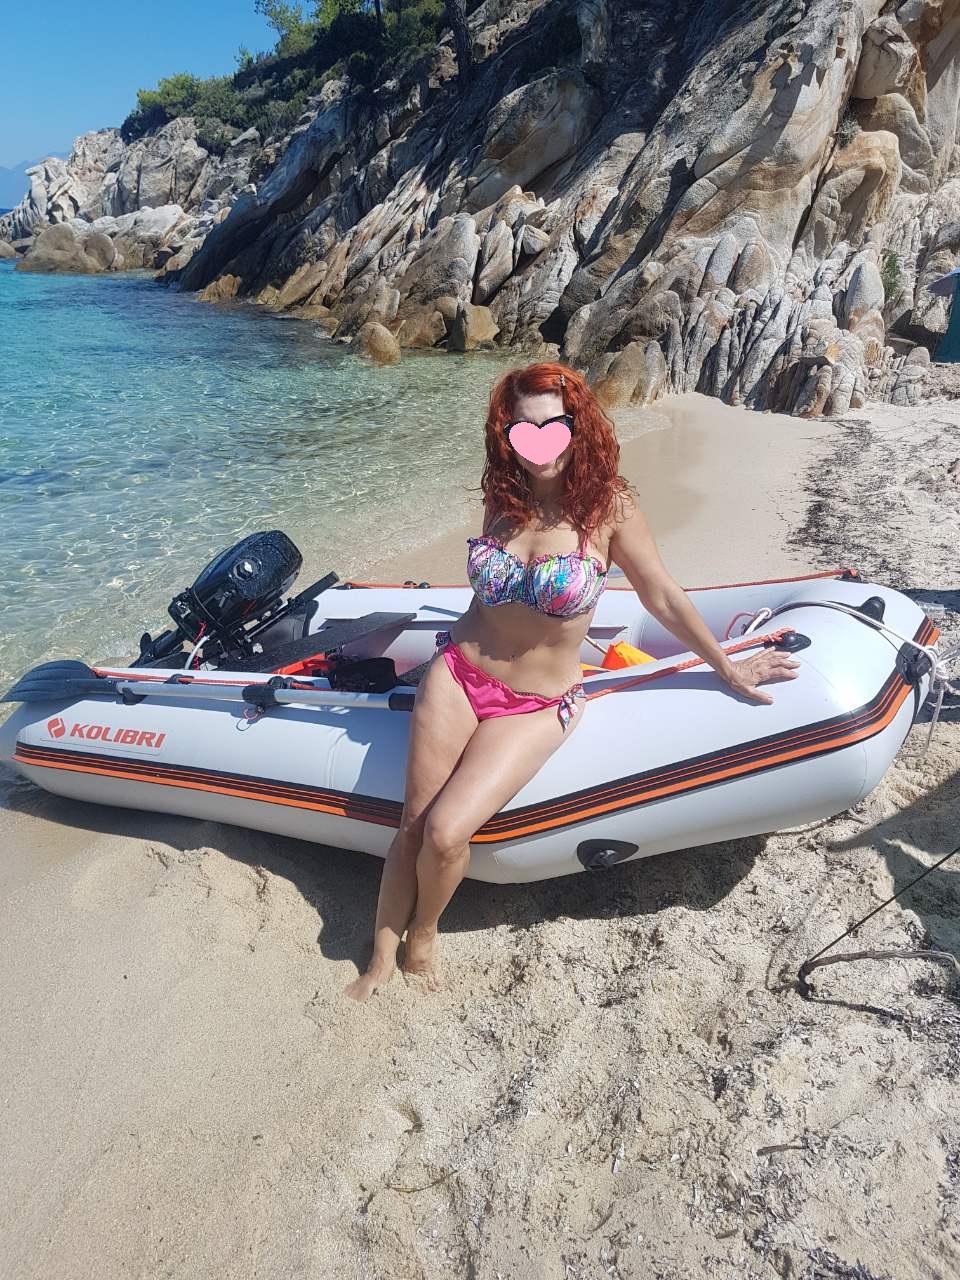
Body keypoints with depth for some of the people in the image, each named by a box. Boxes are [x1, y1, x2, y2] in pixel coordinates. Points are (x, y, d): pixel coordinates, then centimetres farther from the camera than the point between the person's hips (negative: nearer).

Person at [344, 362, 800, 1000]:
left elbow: (664, 598, -5)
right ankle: (382, 955, 22)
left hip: (537, 706, -3)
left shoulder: (609, 505, -13)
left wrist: (728, 668, 2)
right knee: (413, 821, 0)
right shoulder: (503, 497, 0)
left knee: (445, 833, -17)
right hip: (457, 675, 4)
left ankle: (424, 932, 15)